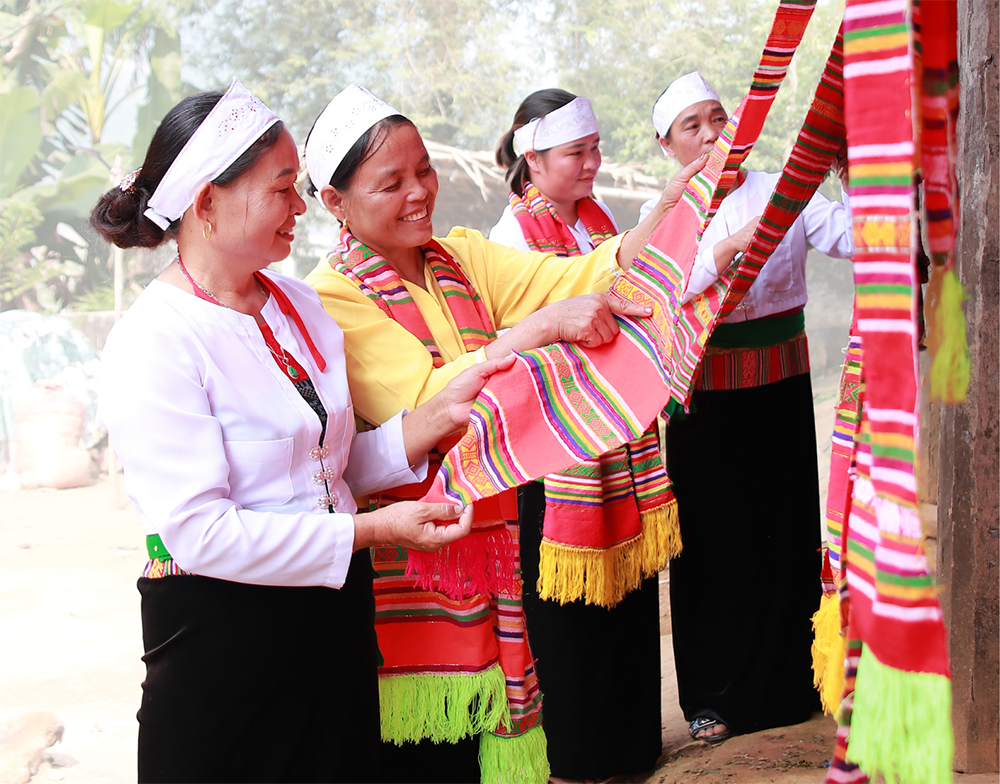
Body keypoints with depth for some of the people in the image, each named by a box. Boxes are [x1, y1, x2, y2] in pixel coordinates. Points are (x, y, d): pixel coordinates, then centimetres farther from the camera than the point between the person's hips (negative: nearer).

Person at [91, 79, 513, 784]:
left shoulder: (300, 305, 8)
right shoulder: (154, 342, -16)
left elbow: (340, 465, 10)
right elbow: (200, 532, -23)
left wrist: (436, 416, -6)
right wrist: (373, 530, -22)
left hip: (335, 620, 7)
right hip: (224, 639, -7)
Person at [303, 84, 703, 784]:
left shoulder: (461, 257, 9)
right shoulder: (334, 299, -11)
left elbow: (573, 275, -6)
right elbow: (429, 402, -23)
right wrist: (544, 325, -29)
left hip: (487, 537, 6)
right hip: (405, 557, -6)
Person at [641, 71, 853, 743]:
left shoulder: (779, 192, 3)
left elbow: (847, 234, -14)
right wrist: (725, 252, -28)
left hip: (782, 388, 1)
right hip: (707, 398, -1)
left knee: (787, 531, 7)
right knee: (715, 539, 4)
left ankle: (789, 681, 22)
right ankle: (716, 696, 16)